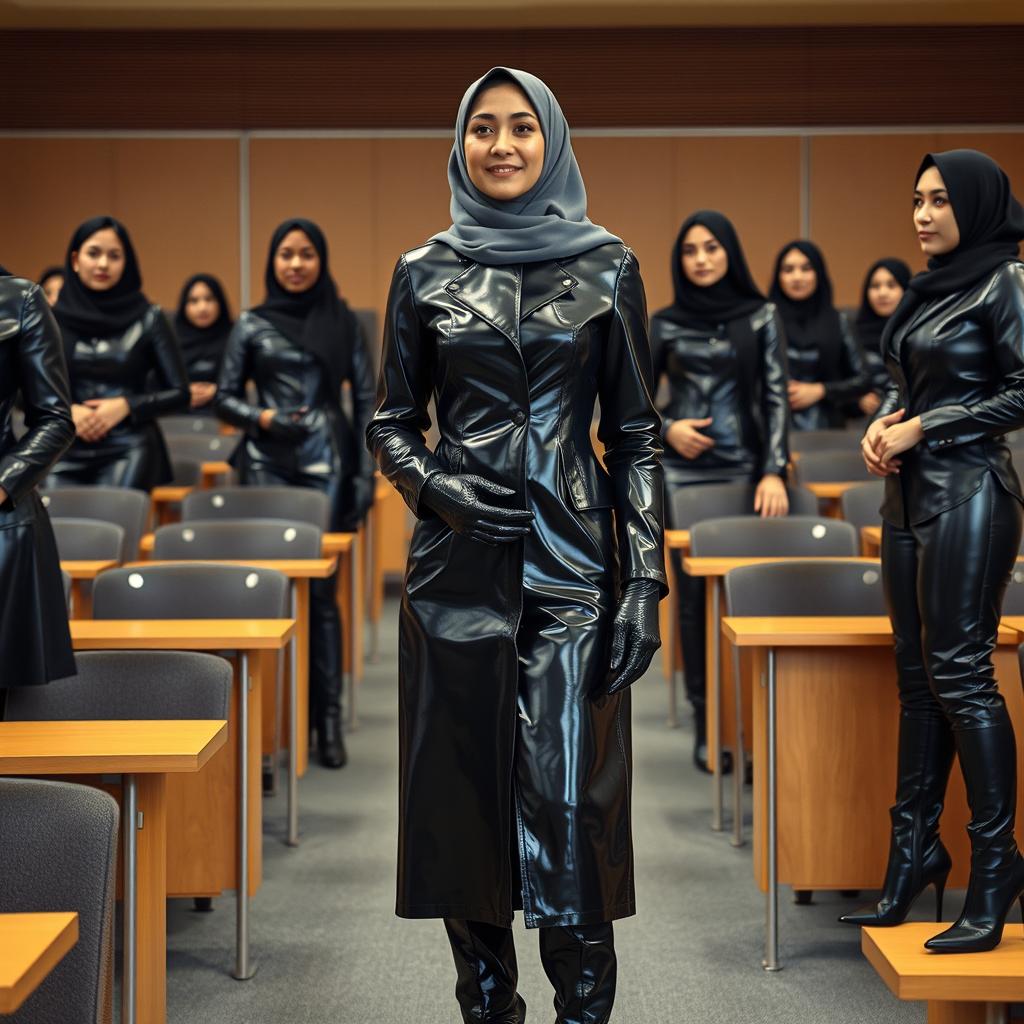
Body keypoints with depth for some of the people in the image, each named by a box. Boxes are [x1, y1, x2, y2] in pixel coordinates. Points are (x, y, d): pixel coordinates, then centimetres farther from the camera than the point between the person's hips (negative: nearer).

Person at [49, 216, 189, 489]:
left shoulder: (148, 318, 3)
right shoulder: (51, 319, 6)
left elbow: (180, 394, 4)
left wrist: (126, 406, -10)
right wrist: (65, 410, -10)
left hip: (129, 452, -1)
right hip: (66, 453, 2)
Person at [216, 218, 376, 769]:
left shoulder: (344, 322, 7)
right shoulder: (251, 325, 7)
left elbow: (366, 398, 6)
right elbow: (224, 398, 7)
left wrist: (366, 474, -1)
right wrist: (263, 417, -12)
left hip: (327, 464, 0)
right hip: (268, 465, 0)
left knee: (320, 589, -2)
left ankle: (327, 718, 4)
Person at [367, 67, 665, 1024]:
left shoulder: (607, 267, 4)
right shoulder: (424, 273, 7)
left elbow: (637, 435, 3)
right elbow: (391, 425, 11)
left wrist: (645, 583, -5)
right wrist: (440, 488, -10)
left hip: (572, 562, -1)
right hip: (458, 567, 1)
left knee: (570, 803, -6)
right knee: (466, 792, 5)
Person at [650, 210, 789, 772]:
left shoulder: (761, 317, 2)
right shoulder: (664, 323, 6)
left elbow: (776, 395, -3)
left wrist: (774, 471, -13)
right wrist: (666, 428, -8)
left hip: (747, 470, -1)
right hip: (683, 474, 1)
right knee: (694, 594, 1)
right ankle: (707, 721, 8)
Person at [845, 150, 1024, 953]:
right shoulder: (930, 288, 16)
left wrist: (923, 428, -12)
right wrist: (883, 425, 2)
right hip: (911, 494, 8)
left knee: (959, 671, -9)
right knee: (917, 675, 10)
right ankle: (915, 848, 17)